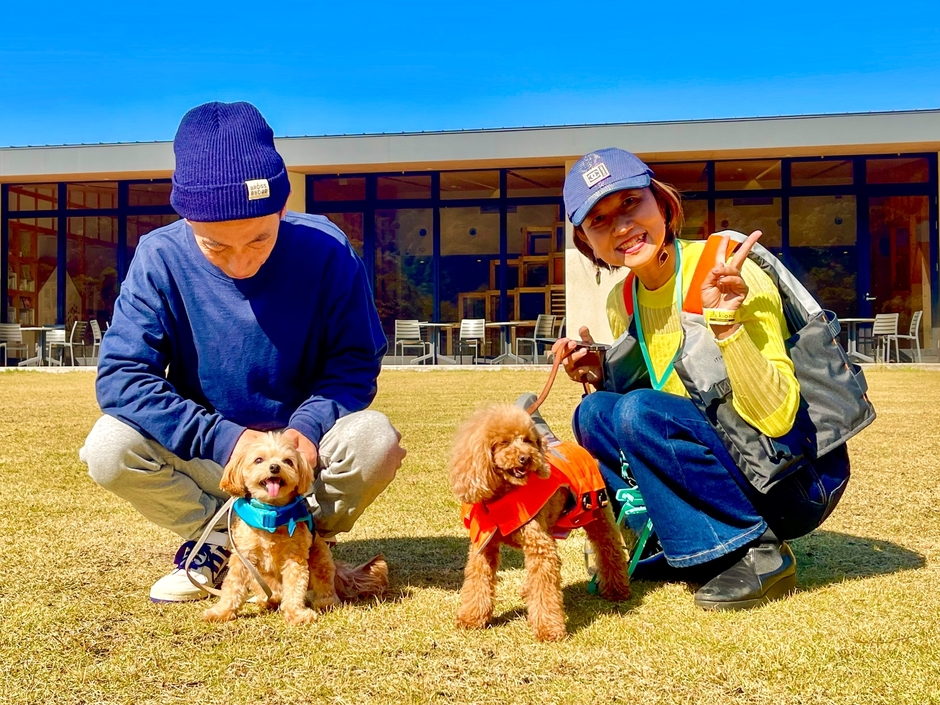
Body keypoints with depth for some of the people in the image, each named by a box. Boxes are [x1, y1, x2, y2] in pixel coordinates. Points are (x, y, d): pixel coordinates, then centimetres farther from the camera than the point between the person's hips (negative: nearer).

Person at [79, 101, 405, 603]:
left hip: (303, 448, 0)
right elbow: (120, 374, -20)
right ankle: (221, 537, -1)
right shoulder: (160, 258, -17)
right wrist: (223, 439, -29)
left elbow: (355, 363, -10)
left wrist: (308, 426, -29)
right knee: (108, 448, -26)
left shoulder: (326, 251, -17)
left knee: (375, 442, -30)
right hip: (206, 455, 1)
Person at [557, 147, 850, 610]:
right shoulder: (622, 303, 2)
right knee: (594, 412, -5)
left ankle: (759, 553, -13)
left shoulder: (728, 275, -20)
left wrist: (724, 322, -37)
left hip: (803, 480, -7)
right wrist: (603, 376, -4)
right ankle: (680, 550, 0)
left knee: (639, 413, -25)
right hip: (731, 470, 7)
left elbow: (777, 417, -27)